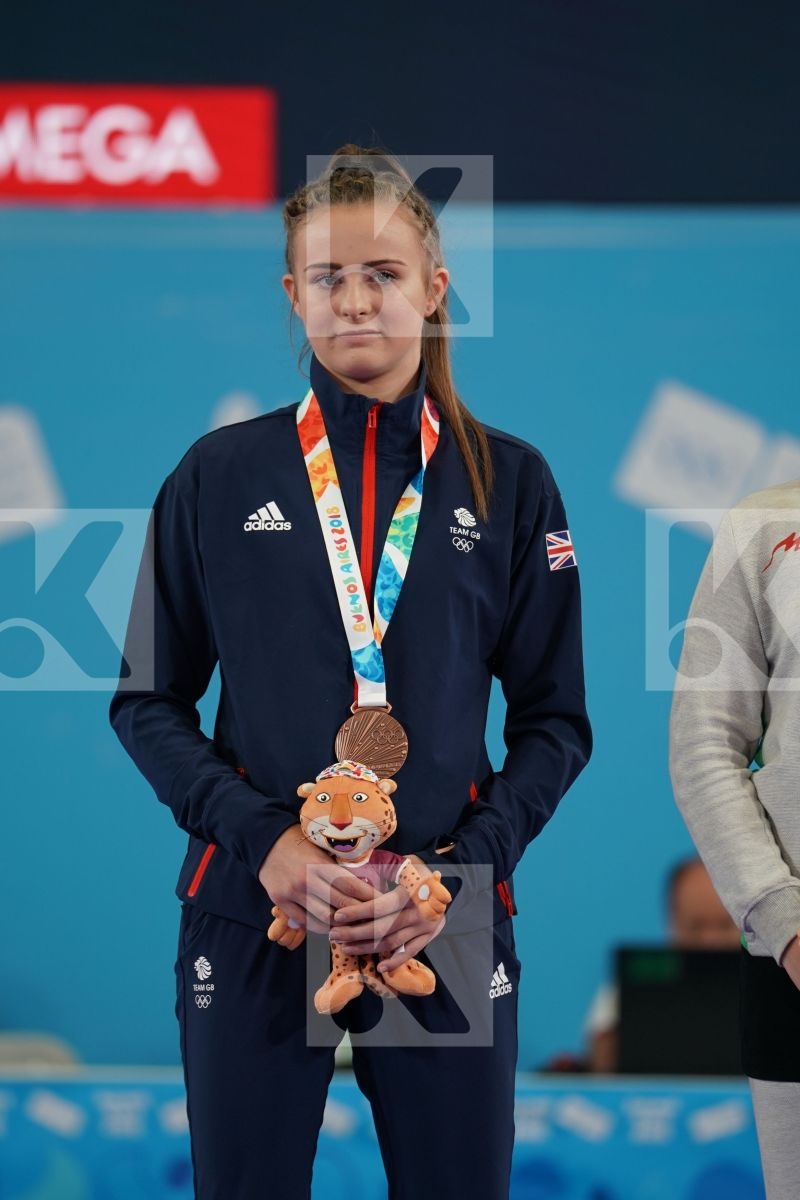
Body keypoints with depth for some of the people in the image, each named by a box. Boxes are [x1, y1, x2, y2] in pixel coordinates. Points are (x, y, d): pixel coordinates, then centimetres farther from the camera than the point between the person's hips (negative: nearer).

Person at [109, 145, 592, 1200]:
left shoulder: (507, 481, 5)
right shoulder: (219, 477, 5)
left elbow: (554, 720, 6)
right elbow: (149, 702, 5)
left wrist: (464, 866, -9)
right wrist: (262, 841, -10)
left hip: (449, 925, 0)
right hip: (252, 915, 0)